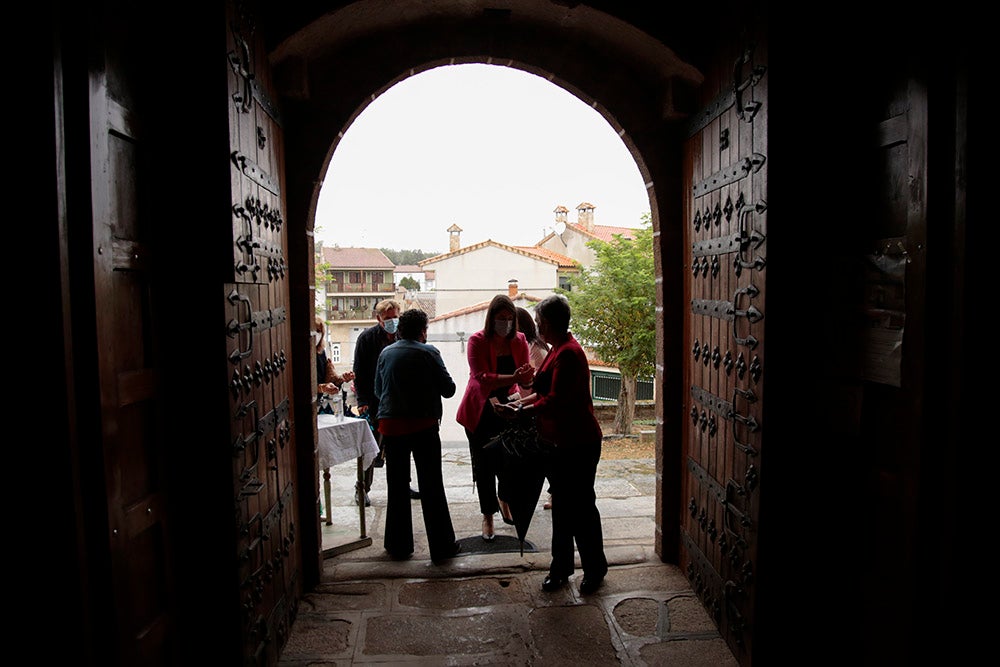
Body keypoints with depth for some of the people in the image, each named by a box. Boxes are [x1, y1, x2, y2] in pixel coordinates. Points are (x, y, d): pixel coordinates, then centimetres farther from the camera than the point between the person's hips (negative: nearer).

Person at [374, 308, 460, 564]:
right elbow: (448, 389, -7)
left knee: (397, 487, 13)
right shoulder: (428, 352, -8)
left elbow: (378, 390, 13)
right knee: (431, 487, 4)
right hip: (423, 425, -3)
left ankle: (399, 545, 21)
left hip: (391, 426, 4)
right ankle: (441, 545, 10)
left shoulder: (385, 353, 4)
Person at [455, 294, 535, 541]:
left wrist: (527, 378, -31)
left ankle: (504, 501, 38)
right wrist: (513, 378, -37)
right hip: (480, 411, -3)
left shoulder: (519, 340, -3)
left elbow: (525, 377, -6)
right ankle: (487, 516, 17)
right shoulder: (477, 341, -15)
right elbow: (482, 377, -25)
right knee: (484, 464, 3)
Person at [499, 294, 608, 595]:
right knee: (562, 505, 16)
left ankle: (595, 568, 21)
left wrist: (520, 411, -20)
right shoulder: (559, 349, 11)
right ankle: (561, 567, 28)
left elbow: (555, 401, -26)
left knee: (581, 507, 4)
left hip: (578, 443, -10)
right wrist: (521, 401, 9)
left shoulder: (568, 353, -21)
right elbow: (547, 391, 18)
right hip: (561, 441, 10)